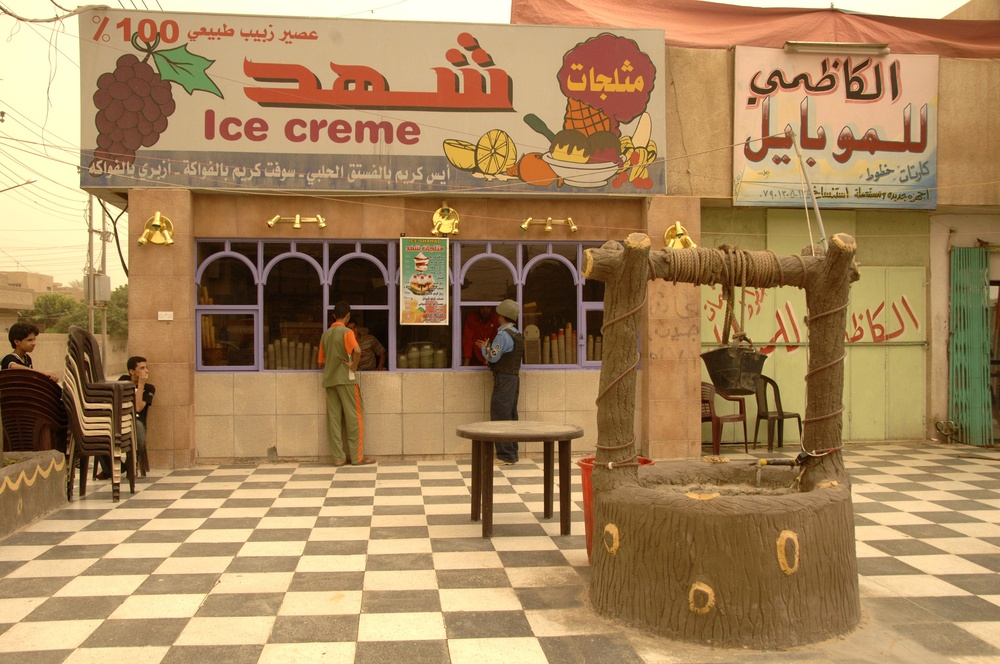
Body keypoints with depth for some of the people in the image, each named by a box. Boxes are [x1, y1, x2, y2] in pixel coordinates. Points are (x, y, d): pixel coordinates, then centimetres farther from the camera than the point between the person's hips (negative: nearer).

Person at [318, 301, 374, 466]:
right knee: (354, 417, -1)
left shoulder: (325, 334, 12)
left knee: (334, 418, 4)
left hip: (329, 380, 6)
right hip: (345, 379, -6)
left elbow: (321, 361, 17)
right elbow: (357, 350, -26)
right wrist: (353, 365, -13)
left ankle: (339, 457, 4)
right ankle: (357, 456, 0)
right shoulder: (347, 332, -7)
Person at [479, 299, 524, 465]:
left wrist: (484, 348, 3)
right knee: (511, 416, 13)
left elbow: (493, 357, -15)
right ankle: (512, 453, 17)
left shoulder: (503, 334, -14)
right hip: (514, 378, 10)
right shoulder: (517, 334, 15)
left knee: (500, 416, -7)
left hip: (503, 379, -9)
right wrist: (489, 347, 19)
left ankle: (505, 455, -7)